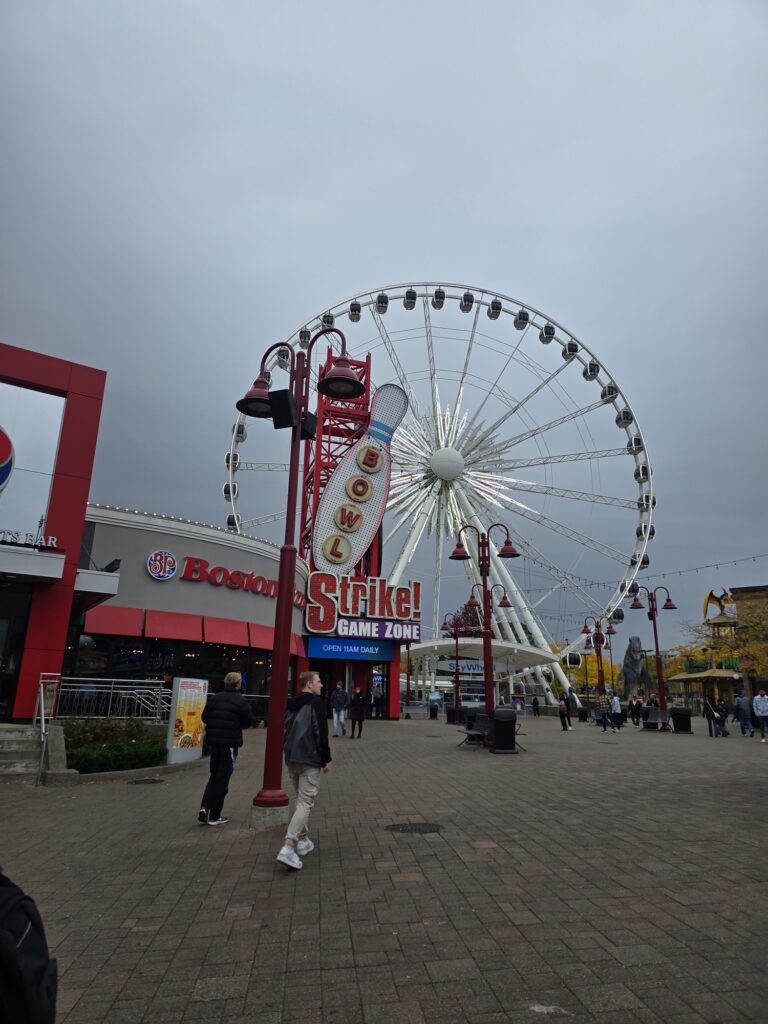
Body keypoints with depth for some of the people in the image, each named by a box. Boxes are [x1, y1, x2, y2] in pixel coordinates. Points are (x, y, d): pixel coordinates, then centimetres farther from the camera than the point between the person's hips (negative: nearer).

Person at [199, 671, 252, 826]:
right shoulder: (241, 701, -11)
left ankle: (204, 808, 6)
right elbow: (247, 722, -10)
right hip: (230, 743, -5)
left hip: (214, 741, 5)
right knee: (223, 779, 5)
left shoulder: (214, 698, 3)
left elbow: (205, 717, 6)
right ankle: (214, 816, 10)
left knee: (214, 775, 20)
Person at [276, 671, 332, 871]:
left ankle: (303, 841, 26)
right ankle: (288, 848, -16)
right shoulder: (316, 702, -10)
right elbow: (321, 733, -14)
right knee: (306, 802, -7)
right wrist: (326, 759, -7)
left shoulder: (291, 704, 13)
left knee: (300, 799, 21)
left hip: (291, 759, 8)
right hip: (310, 760, -8)